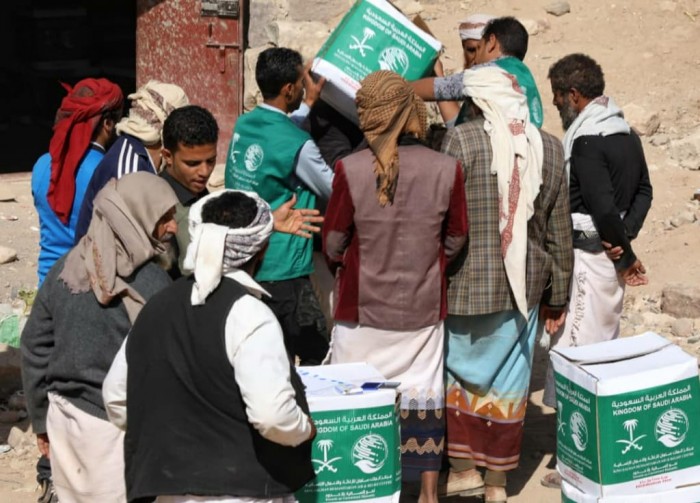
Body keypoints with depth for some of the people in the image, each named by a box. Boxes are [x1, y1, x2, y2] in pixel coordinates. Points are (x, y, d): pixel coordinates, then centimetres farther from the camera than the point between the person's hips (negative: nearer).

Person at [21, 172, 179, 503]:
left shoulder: (64, 270, 2)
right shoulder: (152, 283, -16)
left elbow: (35, 345, 8)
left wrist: (41, 419, 17)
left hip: (64, 414, 6)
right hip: (115, 425, -6)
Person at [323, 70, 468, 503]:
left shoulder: (350, 170, -17)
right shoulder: (446, 170, -12)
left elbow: (333, 245, -6)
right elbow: (454, 242, 0)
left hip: (362, 306, -2)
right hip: (423, 306, 2)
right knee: (423, 399, 14)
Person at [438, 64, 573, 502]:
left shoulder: (462, 140, -13)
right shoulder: (549, 147, 2)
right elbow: (560, 232, 7)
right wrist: (557, 295, 16)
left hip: (468, 281, -4)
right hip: (525, 285, 4)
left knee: (458, 371, 14)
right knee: (508, 380, 12)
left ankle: (464, 467, 15)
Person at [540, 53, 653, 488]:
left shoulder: (587, 143, -19)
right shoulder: (626, 133, 10)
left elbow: (604, 208, -23)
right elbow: (643, 192, 12)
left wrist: (625, 255, -10)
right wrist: (625, 239, 1)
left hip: (588, 256, -10)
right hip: (611, 256, 10)